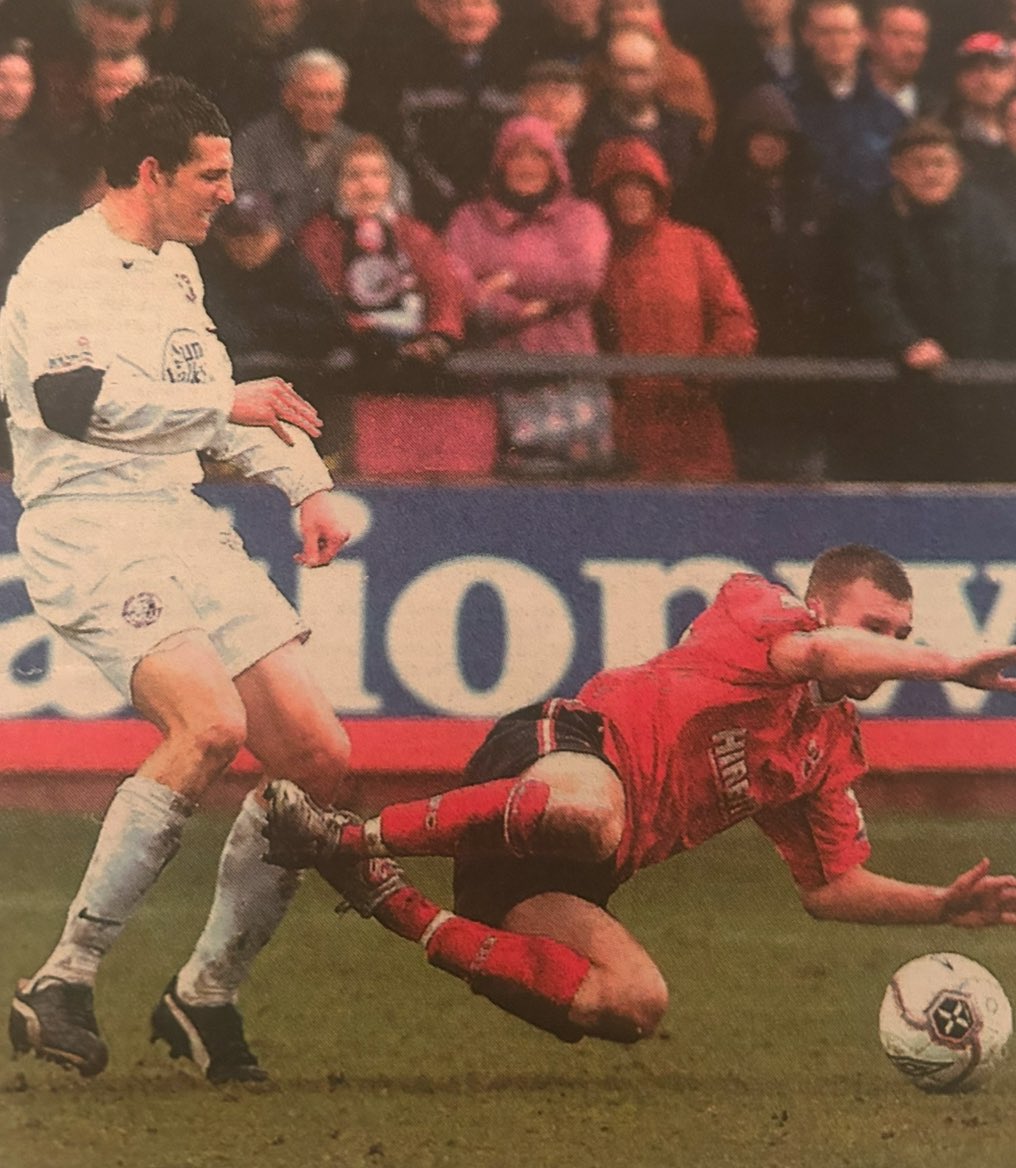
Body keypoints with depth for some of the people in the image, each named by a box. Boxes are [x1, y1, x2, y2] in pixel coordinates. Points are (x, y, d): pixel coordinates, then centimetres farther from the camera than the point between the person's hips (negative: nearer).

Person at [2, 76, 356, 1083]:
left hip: (184, 529, 9)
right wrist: (229, 403, -19)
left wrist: (304, 481, 22)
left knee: (320, 760, -1)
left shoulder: (175, 268, 20)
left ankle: (205, 994, 11)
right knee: (212, 724, -31)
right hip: (89, 536, -9)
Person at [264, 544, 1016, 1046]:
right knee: (588, 810, -46)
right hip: (552, 756, -8)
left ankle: (402, 912, -10)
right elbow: (820, 656, -22)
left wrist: (942, 906, 10)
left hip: (569, 870, 8)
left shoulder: (834, 749, 24)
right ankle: (347, 836, -30)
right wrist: (950, 666, -24)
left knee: (635, 1007, -17)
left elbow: (831, 888, 25)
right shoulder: (755, 608, 2)